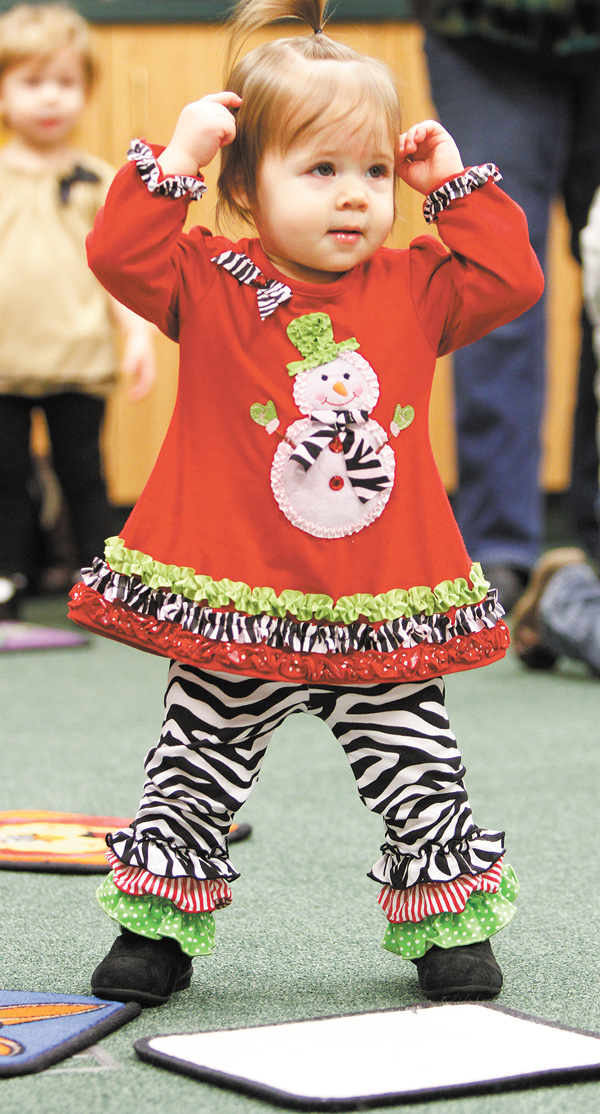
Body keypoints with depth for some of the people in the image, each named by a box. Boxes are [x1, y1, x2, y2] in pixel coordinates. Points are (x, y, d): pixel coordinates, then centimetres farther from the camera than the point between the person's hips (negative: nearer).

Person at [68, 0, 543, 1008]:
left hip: (383, 612, 2)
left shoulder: (413, 289, 5)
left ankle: (448, 921, 23)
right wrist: (178, 155, -17)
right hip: (236, 613, -2)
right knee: (195, 772, 6)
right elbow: (120, 252, -15)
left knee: (420, 774, 7)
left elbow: (510, 278, 3)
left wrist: (458, 185, 1)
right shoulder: (212, 285, -3)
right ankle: (159, 923, 20)